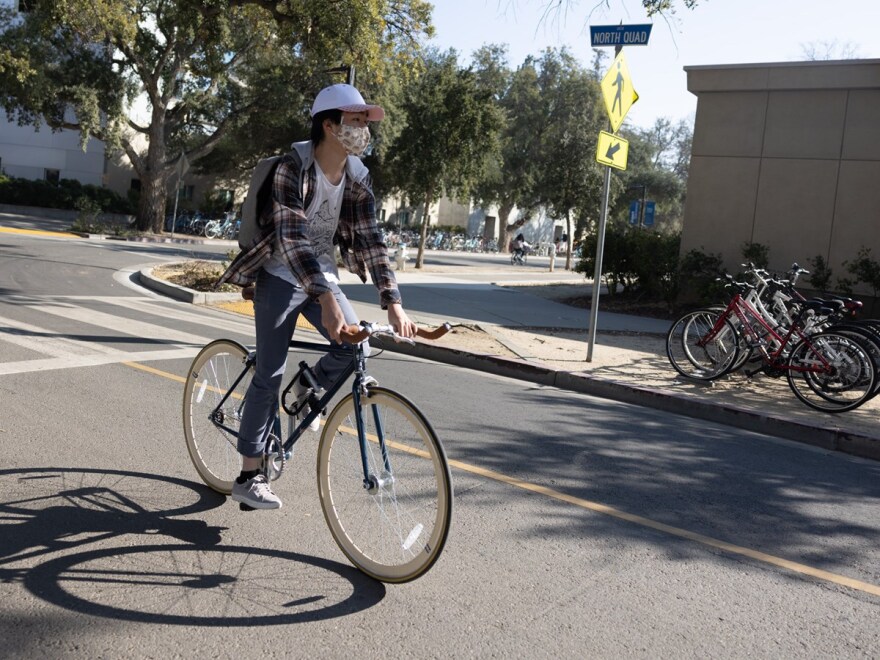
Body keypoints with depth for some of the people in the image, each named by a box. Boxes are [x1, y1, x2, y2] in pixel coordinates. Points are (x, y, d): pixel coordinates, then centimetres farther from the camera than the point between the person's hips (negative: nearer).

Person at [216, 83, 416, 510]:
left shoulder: (358, 177, -2)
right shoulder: (294, 166, -20)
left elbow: (369, 239, -5)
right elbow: (291, 237, -30)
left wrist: (393, 303, -15)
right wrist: (326, 299, -41)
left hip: (324, 277, 5)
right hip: (282, 278, -5)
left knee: (357, 348, -16)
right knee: (270, 374, -6)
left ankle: (309, 388, 18)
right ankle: (249, 476, 7)